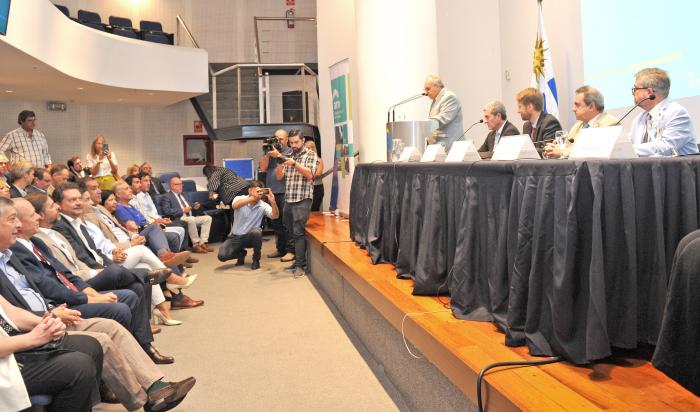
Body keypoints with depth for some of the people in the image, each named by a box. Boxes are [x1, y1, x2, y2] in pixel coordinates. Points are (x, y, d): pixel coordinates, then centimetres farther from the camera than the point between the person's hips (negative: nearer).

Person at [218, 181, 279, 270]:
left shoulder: (263, 205, -8)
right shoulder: (239, 198, -10)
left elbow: (275, 216, -22)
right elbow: (236, 205, -34)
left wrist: (273, 202, -40)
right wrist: (253, 198, -42)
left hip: (251, 237, 0)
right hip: (235, 236, 0)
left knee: (256, 232, -36)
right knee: (222, 256, -21)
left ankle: (256, 260, -9)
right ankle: (241, 253, 15)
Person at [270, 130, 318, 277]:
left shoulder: (311, 155, 2)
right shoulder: (288, 156, 17)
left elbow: (310, 175, -11)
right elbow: (279, 177, 11)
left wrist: (294, 164, -21)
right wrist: (280, 163, -8)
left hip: (302, 200, -5)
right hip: (288, 200, 5)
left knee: (298, 232, -10)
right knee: (292, 232, 7)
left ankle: (300, 265, -6)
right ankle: (298, 260, 17)